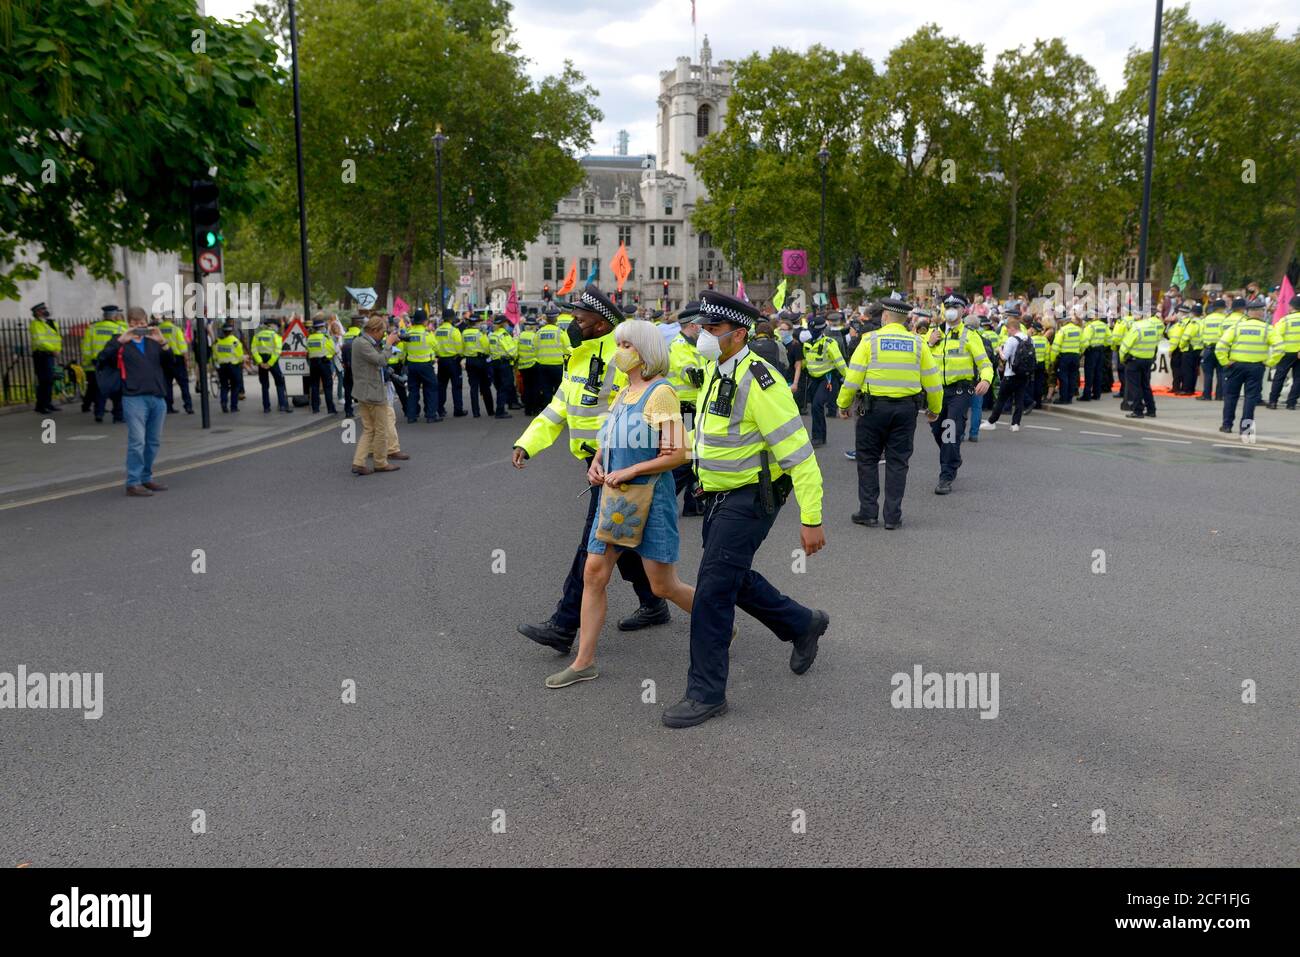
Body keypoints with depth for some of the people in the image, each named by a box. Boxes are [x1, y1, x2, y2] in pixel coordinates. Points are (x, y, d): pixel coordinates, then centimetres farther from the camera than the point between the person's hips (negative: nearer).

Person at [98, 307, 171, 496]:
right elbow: (103, 357, -9)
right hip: (134, 398, -4)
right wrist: (121, 341, -18)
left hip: (157, 398, 5)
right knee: (137, 441, -9)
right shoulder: (120, 342, 7)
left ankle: (146, 478, 22)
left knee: (154, 442, 10)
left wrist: (163, 343, -10)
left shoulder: (154, 341, 17)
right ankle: (133, 483, -4)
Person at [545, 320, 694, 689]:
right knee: (593, 574, 3)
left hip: (650, 497, -7)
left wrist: (627, 472, -18)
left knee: (664, 587, 1)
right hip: (613, 496, 8)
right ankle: (583, 662, 12)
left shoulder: (661, 392, -13)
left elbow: (677, 454, -18)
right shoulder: (623, 392, 11)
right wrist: (596, 462, 4)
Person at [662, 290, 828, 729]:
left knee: (713, 589, -8)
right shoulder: (714, 370, 5)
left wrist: (811, 520, -24)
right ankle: (803, 625, 42)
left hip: (750, 499, -9)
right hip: (719, 495, 9)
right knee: (734, 578, 20)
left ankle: (706, 693, 5)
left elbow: (799, 454, -23)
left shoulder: (758, 380, -23)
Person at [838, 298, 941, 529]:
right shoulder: (917, 343, 4)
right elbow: (932, 381, 6)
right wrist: (934, 409, 19)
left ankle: (868, 512, 11)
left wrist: (843, 404, 4)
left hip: (874, 406, -2)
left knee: (868, 460, 10)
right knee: (897, 462, 8)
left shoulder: (871, 340, -4)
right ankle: (893, 516, 10)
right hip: (906, 408, 2)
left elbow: (853, 378, -7)